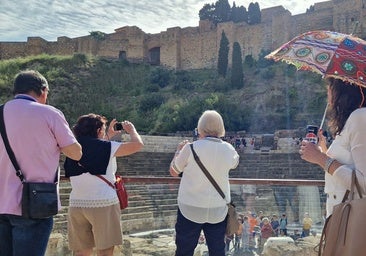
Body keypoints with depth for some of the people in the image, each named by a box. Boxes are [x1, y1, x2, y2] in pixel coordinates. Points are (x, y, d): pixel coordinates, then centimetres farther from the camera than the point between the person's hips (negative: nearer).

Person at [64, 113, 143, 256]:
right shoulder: (106, 147, -5)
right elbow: (138, 145, -4)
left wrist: (108, 136, 36)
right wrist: (131, 130, 14)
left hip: (76, 204, 5)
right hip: (103, 204, -5)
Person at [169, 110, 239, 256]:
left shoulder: (191, 148, -12)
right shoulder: (228, 150, -3)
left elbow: (173, 172, 2)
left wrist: (179, 151, 18)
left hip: (190, 210, -2)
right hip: (218, 211, 3)